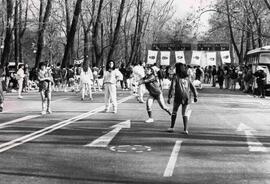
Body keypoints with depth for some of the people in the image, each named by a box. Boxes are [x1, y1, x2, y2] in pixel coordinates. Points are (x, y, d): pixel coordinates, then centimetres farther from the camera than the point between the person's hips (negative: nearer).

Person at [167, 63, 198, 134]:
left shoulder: (176, 77, -3)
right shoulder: (187, 77, 12)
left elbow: (172, 88, -11)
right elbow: (192, 87, 13)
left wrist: (169, 97, -12)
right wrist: (195, 96, 19)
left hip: (178, 97, -3)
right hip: (187, 97, 3)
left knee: (174, 112, 14)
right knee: (185, 113, 7)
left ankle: (172, 127, 15)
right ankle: (185, 129, -3)